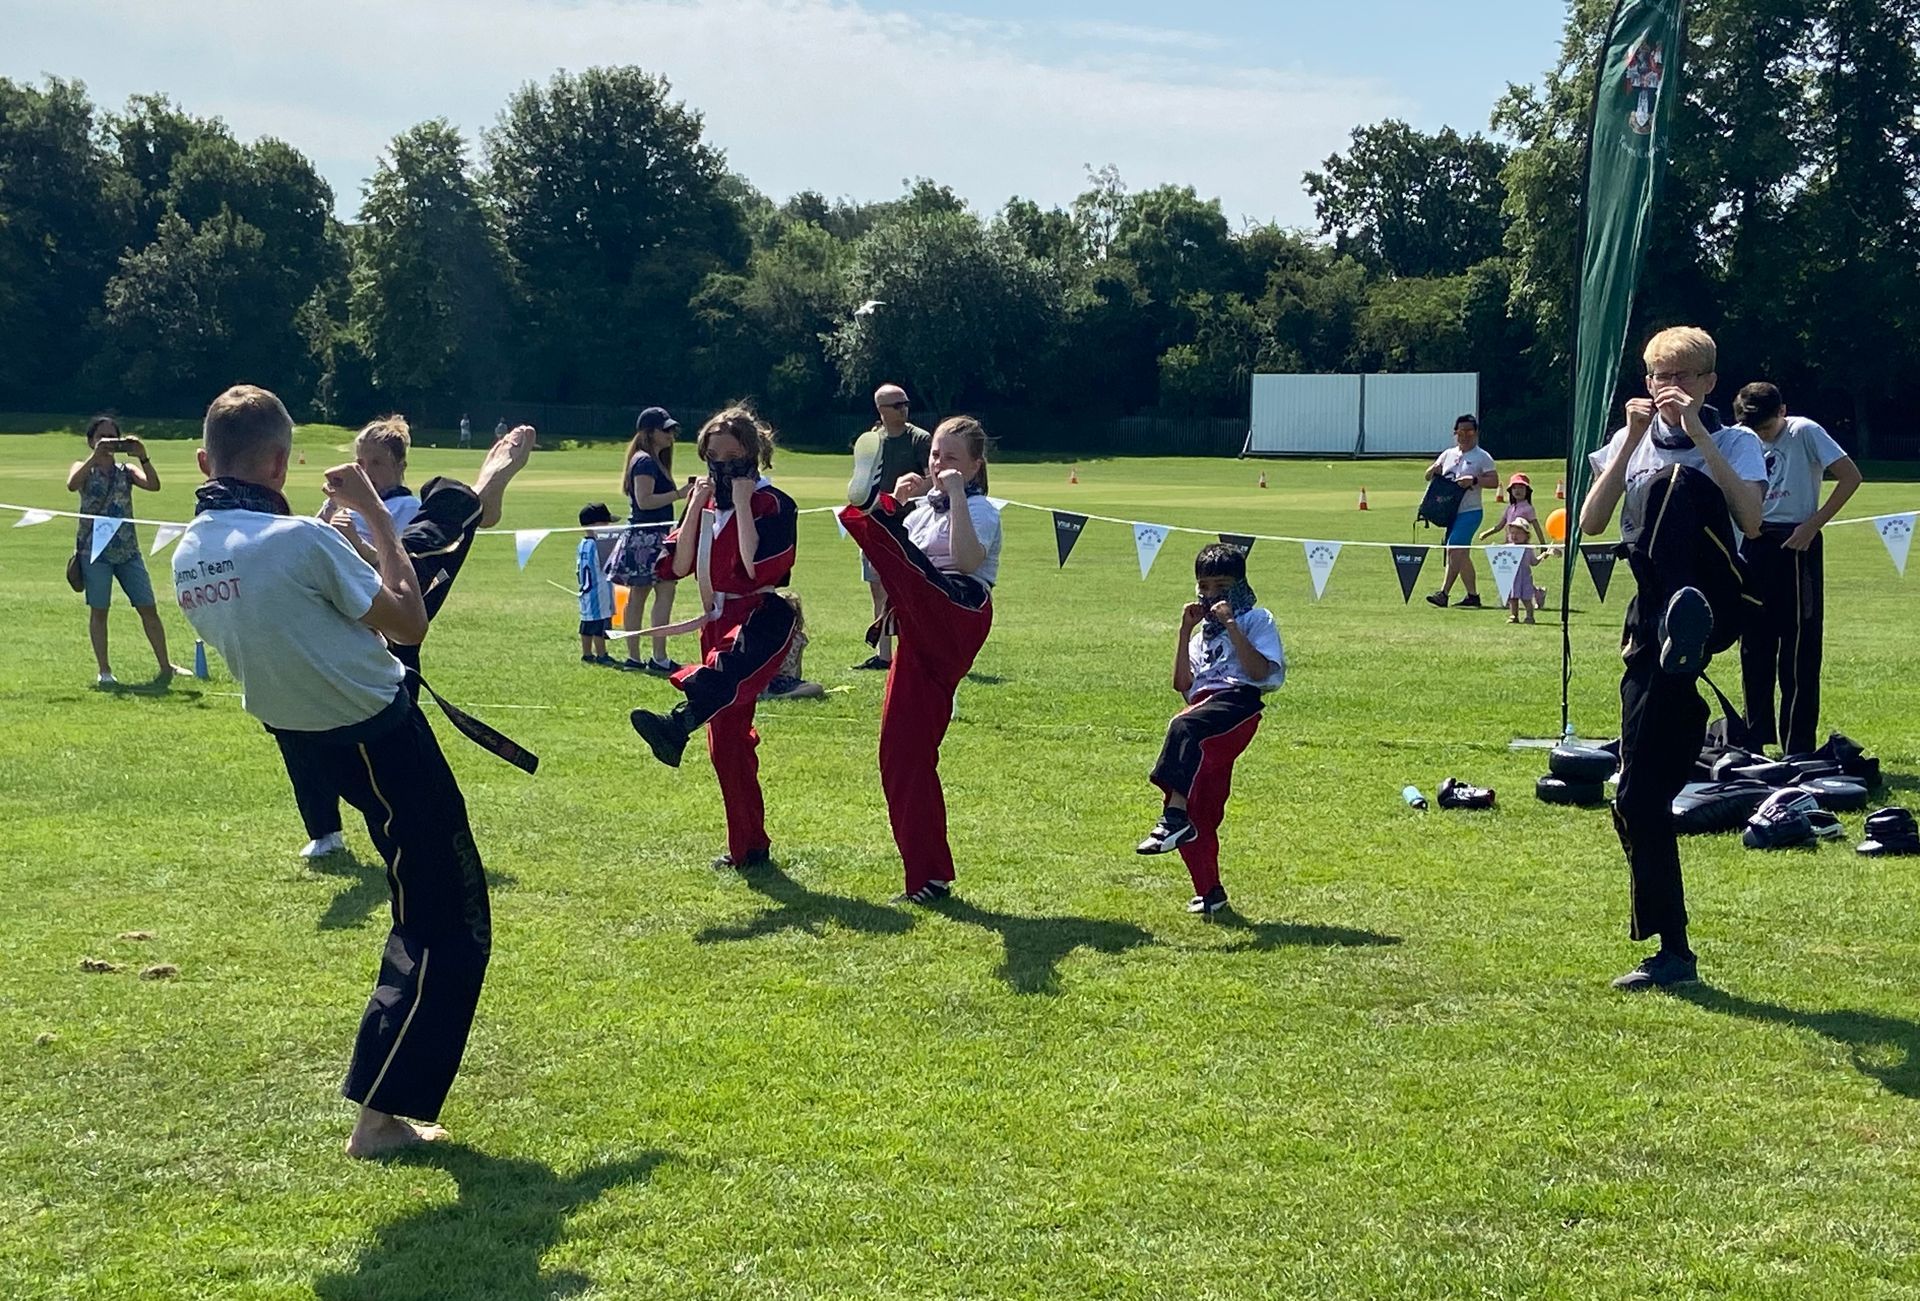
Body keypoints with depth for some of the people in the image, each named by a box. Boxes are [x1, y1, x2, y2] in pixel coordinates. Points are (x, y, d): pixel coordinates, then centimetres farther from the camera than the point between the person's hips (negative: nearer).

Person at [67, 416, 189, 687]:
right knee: (98, 611, 1)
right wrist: (95, 456, -25)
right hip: (94, 550, -2)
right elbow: (72, 485, -20)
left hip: (127, 549, 2)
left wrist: (143, 457, -21)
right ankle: (103, 671, 8)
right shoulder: (84, 469, 4)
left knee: (148, 608, 2)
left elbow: (153, 485, -9)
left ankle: (165, 666, 9)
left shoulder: (126, 470, 9)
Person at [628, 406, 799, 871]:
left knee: (727, 668, -43)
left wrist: (743, 500, -17)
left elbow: (758, 566, -21)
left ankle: (677, 725, -73)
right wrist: (697, 505, -3)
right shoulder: (706, 502, 13)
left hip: (763, 618, -8)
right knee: (727, 738, 8)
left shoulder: (774, 504, -6)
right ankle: (748, 847, 17)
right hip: (719, 623, 8)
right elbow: (676, 565, 4)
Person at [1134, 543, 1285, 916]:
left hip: (1238, 701, -7)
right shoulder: (1203, 631, 31)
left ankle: (1174, 815, -51)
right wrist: (1185, 631, 12)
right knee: (1200, 811, 1)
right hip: (1203, 709, 7)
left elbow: (1260, 671, -7)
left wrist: (1231, 626, -8)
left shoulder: (1256, 619, 11)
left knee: (1185, 727, -40)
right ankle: (1209, 891, 11)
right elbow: (1182, 684, 18)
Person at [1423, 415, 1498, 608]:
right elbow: (1428, 476, 16)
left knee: (1454, 550, -17)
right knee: (1462, 554, 10)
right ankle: (1473, 596, 18)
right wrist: (1435, 469, -7)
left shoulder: (1482, 457, -3)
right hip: (1451, 512, 7)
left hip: (1470, 512, -7)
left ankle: (1444, 594, -22)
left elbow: (1494, 481, -11)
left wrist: (1473, 480, -24)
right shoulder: (1448, 454, 14)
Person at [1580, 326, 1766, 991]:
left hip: (1717, 604, -4)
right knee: (1640, 798, -3)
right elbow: (1589, 523, -1)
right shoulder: (1630, 441, 16)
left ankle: (1685, 614, -53)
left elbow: (1750, 522, -13)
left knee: (1675, 483, -31)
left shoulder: (1735, 442, 7)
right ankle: (1672, 952, 8)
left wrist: (1698, 433, -14)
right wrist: (1632, 437, -7)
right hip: (1650, 623, 4)